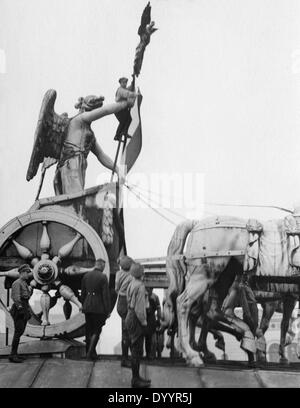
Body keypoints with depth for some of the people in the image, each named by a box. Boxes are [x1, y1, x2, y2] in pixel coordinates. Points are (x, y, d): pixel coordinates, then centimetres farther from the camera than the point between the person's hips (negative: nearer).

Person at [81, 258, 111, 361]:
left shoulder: (86, 276, 5)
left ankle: (90, 353, 23)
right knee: (96, 331, 3)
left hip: (87, 307, 5)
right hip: (98, 307, -5)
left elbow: (83, 293, 11)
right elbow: (106, 295, -12)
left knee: (89, 330, 14)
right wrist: (107, 310, -6)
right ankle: (90, 353, -5)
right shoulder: (103, 277, -12)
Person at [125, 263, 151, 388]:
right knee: (137, 350, -2)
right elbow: (139, 307, -20)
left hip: (130, 317, 10)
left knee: (135, 349, 17)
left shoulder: (131, 284, 8)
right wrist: (143, 321, -11)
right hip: (136, 319, -10)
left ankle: (136, 377, 27)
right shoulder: (140, 286, -19)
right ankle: (135, 380, 5)